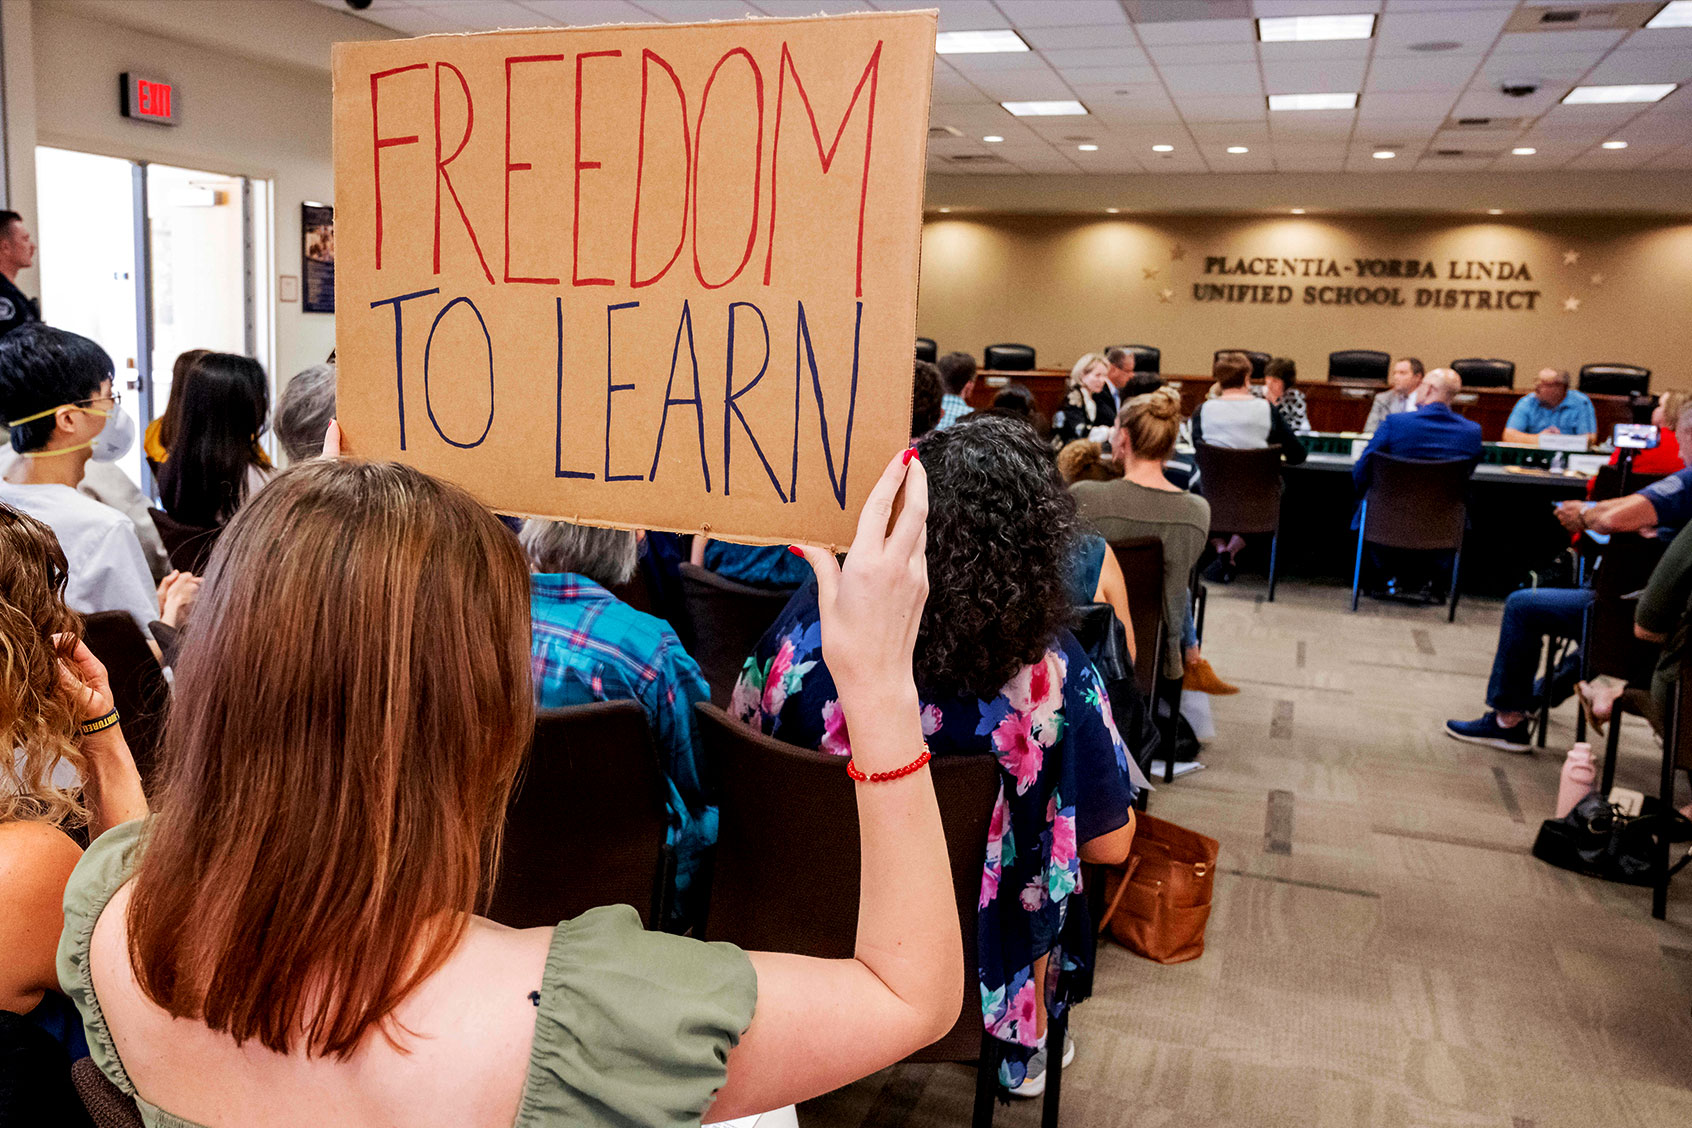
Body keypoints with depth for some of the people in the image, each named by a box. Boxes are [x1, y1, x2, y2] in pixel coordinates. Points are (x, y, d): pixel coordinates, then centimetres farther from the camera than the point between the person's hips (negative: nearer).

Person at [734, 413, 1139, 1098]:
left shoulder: (811, 620, -22)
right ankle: (1022, 1054, 51)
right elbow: (1110, 844, -14)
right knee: (1060, 872, 29)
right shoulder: (1051, 675, -27)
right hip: (971, 964, -3)